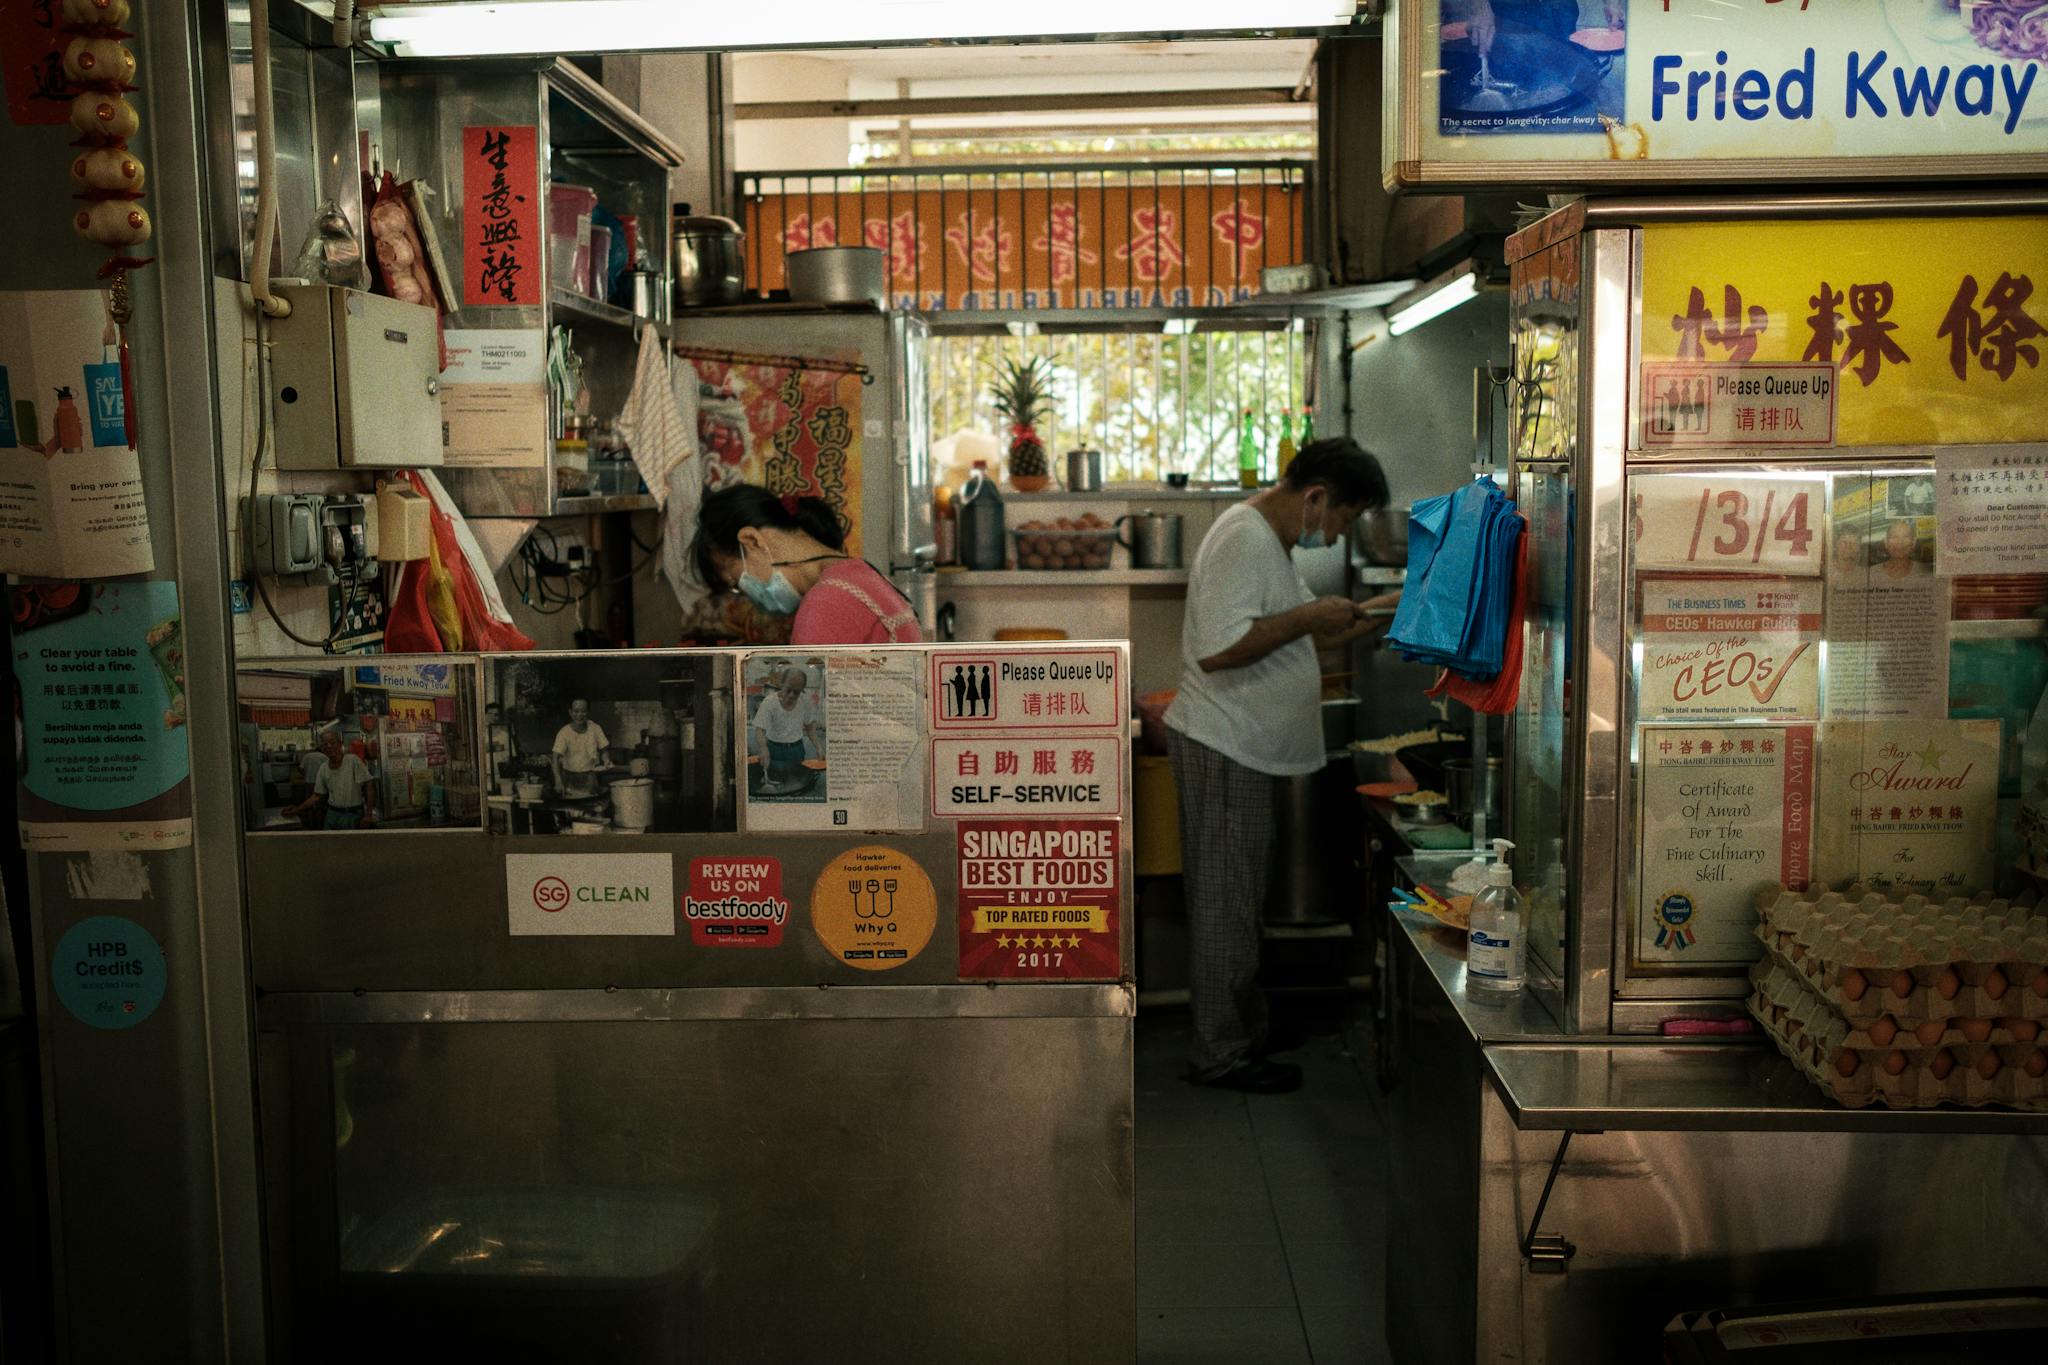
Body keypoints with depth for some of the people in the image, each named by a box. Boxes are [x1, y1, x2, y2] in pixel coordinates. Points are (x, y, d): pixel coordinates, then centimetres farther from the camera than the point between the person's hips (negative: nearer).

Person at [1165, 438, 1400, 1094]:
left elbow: (1296, 635, 23)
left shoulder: (1272, 541, 16)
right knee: (1226, 907, -2)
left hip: (1246, 753, 11)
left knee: (1237, 904, 19)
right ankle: (1220, 1054, 8)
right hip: (1222, 751, -11)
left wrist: (1377, 612, 13)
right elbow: (1217, 649, -28)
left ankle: (1244, 1031, 31)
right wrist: (1308, 617, -21)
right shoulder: (1244, 538, -19)